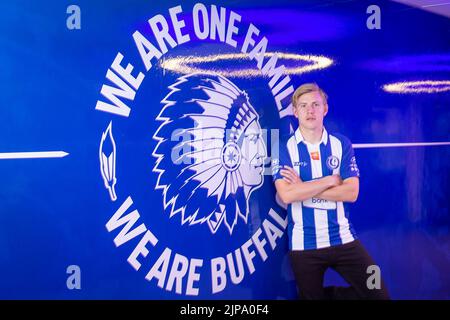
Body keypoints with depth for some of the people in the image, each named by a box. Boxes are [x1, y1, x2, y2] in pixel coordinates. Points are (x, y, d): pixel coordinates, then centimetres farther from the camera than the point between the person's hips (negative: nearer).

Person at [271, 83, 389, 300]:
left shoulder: (342, 144, 1)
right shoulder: (283, 148, -5)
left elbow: (351, 192, -9)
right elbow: (286, 195, -19)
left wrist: (304, 188, -15)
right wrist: (330, 180, -14)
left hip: (343, 239, 2)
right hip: (304, 244, -2)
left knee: (378, 294, 4)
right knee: (312, 296, 13)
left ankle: (330, 294, 24)